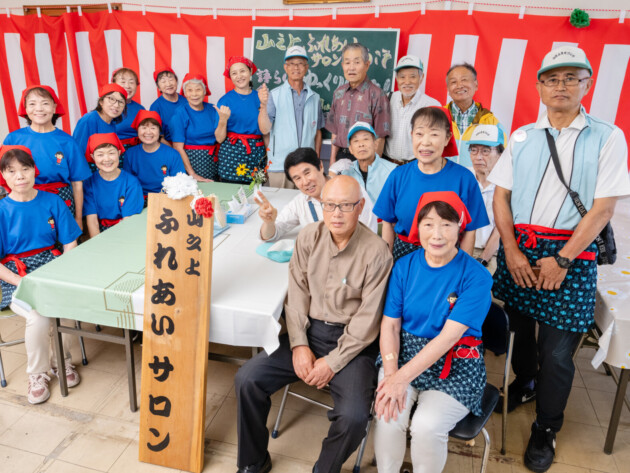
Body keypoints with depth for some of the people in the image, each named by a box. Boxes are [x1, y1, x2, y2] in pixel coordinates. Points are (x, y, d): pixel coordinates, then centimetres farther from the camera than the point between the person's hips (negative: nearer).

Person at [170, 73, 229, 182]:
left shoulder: (212, 109, 4)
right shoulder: (180, 114, -8)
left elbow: (219, 139, -4)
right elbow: (178, 147, -11)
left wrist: (223, 119, -21)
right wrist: (193, 174, -18)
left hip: (212, 160, 4)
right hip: (189, 160, -4)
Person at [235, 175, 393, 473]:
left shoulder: (376, 252, -15)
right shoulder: (309, 236, -2)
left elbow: (368, 319, -14)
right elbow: (297, 292, 0)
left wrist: (333, 362, -15)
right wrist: (299, 345, -8)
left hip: (352, 341, -4)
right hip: (308, 329, 4)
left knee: (353, 416, -25)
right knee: (247, 380, -9)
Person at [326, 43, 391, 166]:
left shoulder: (376, 94, -9)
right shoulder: (339, 93, 9)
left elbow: (380, 137, -10)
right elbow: (335, 131, 13)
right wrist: (332, 160, 9)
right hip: (341, 156, 5)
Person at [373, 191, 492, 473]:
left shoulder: (476, 276, -12)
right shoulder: (405, 266, 1)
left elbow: (449, 336, -18)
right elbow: (390, 324, -1)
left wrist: (402, 377, -23)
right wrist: (391, 372, -17)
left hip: (455, 365, -2)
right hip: (405, 352, 3)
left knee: (426, 426, -25)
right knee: (387, 416, -21)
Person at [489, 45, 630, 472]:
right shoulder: (522, 137, 8)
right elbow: (500, 196, 5)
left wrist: (562, 260, -13)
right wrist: (512, 251, -7)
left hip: (571, 254, -3)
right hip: (518, 249, 3)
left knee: (556, 352, 1)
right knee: (519, 327, 17)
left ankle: (546, 430, 23)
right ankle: (524, 383, 46)